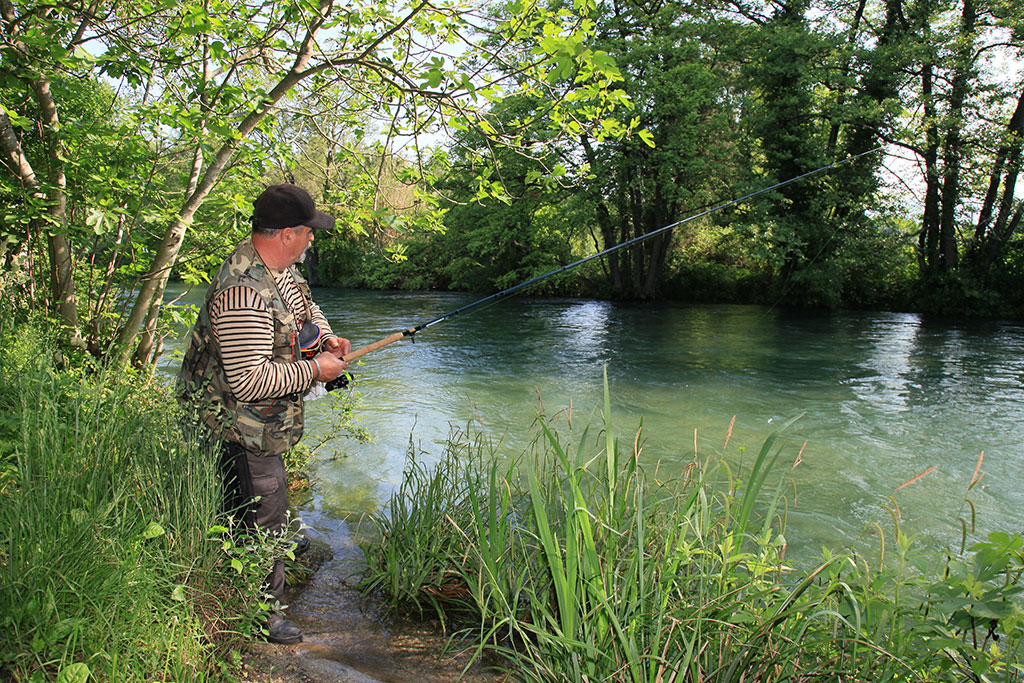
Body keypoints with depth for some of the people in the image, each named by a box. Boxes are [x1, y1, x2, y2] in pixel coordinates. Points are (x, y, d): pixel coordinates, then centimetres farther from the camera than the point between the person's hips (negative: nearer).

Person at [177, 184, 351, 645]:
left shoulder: (282, 266, 0)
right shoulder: (245, 294, -32)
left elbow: (304, 306, 21)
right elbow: (249, 381, -34)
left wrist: (325, 334, 1)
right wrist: (314, 370, -25)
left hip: (269, 418, 10)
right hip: (243, 423, -10)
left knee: (243, 510, 24)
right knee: (265, 517, 2)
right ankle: (263, 614, 21)